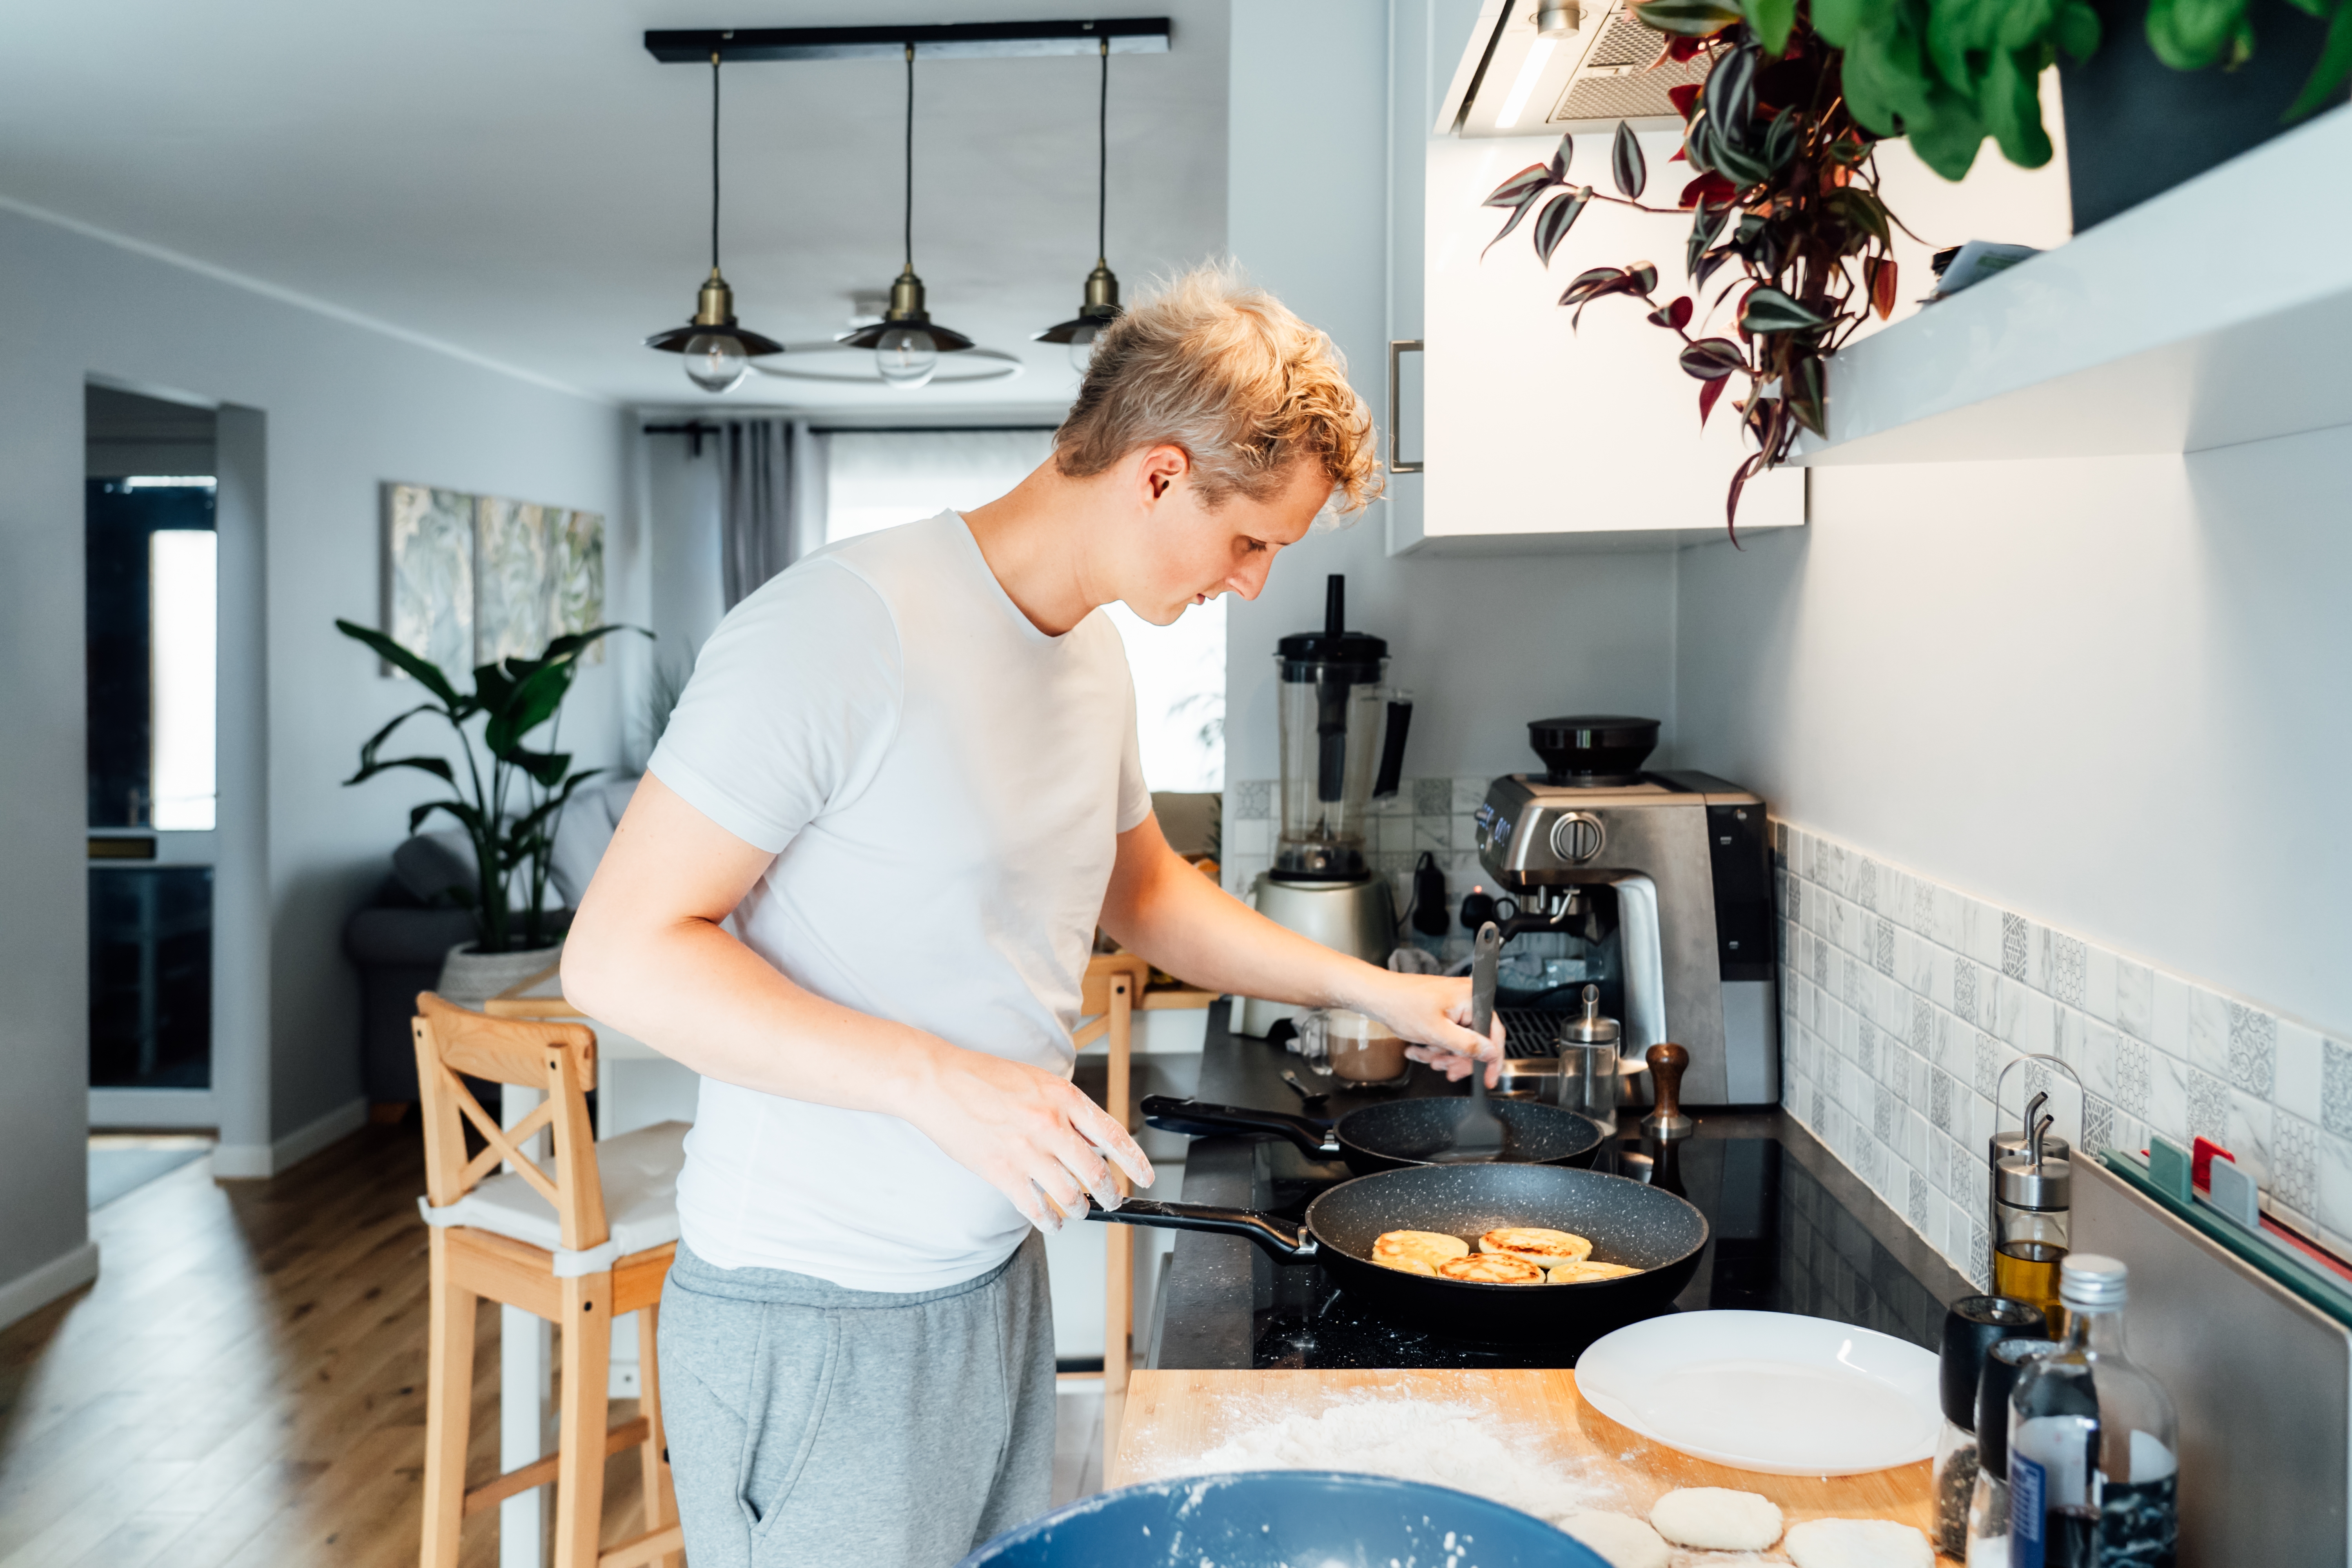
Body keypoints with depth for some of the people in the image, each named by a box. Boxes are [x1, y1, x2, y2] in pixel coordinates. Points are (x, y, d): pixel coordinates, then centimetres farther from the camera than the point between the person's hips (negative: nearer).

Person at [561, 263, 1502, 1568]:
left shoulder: (1097, 655, 6)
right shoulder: (843, 628, -21)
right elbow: (621, 952, -21)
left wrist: (1364, 987, 14)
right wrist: (937, 1080, -28)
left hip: (998, 1280, 8)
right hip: (817, 1319, -7)